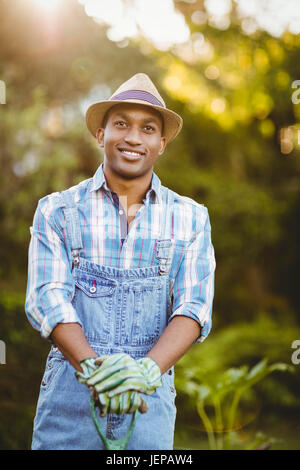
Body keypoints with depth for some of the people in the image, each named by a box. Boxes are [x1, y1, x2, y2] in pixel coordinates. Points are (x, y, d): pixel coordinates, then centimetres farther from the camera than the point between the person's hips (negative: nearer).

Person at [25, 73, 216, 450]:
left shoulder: (191, 218, 6)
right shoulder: (56, 211, 4)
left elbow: (194, 306, -5)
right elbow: (47, 298, -7)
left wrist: (146, 371, -22)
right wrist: (93, 369, -23)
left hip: (151, 401, 1)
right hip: (69, 399, 0)